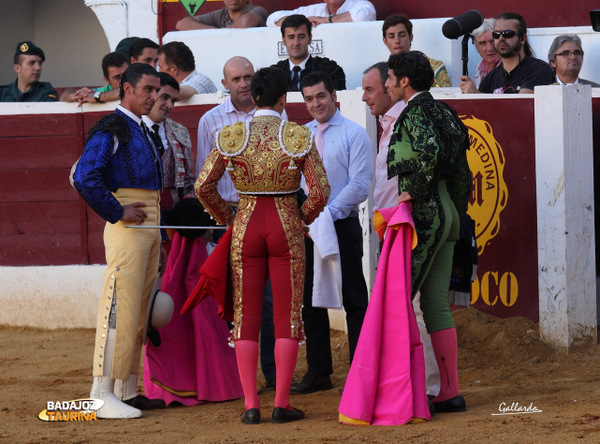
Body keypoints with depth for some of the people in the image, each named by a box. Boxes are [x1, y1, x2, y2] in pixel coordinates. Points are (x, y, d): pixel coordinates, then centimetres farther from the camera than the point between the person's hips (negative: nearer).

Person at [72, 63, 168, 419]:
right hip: (128, 228, -9)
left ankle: (129, 391, 17)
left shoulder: (142, 132, 20)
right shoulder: (111, 129, -9)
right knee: (120, 309, -12)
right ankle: (102, 395, -12)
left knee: (141, 312, 11)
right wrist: (117, 212, -16)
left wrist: (160, 240, 21)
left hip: (149, 228, 9)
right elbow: (85, 177, -21)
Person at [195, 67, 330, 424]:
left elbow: (204, 186, -2)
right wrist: (302, 219, 10)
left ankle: (251, 404, 3)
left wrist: (227, 218, 13)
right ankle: (282, 404, 2)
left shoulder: (231, 136, -2)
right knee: (287, 315, 5)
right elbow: (320, 191, -9)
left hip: (246, 227, 1)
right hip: (287, 227, -1)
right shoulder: (299, 137, -6)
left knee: (247, 316, 7)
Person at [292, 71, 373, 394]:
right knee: (311, 299, 9)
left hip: (342, 225, -6)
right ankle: (318, 372, 18)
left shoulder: (354, 134, -4)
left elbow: (360, 185, -10)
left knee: (354, 300, -2)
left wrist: (328, 213, -18)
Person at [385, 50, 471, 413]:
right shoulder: (444, 113, 17)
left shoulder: (415, 113, -11)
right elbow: (462, 173, 20)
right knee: (436, 304, 9)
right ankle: (450, 392, 7)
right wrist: (456, 215, 24)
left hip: (423, 212, -9)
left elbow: (431, 150, -32)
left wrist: (415, 192, -22)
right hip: (447, 213, 9)